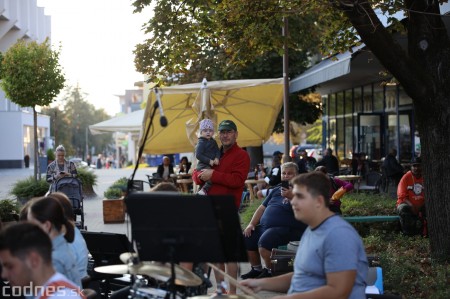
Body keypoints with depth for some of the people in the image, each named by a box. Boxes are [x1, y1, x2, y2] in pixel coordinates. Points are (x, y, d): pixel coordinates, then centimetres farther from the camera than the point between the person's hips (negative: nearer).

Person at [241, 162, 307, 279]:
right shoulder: (276, 189, 23)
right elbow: (262, 207, 24)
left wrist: (291, 197, -22)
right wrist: (251, 224, 12)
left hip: (287, 227, -8)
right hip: (265, 226, 8)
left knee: (264, 241, -31)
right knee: (245, 238, -6)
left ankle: (269, 271, -7)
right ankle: (256, 269, 12)